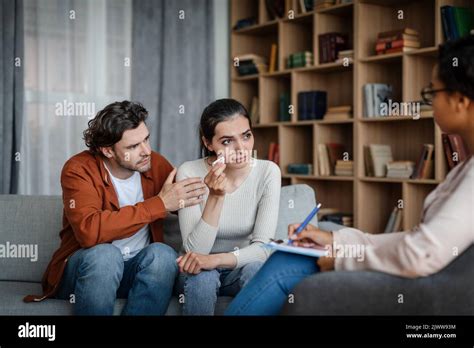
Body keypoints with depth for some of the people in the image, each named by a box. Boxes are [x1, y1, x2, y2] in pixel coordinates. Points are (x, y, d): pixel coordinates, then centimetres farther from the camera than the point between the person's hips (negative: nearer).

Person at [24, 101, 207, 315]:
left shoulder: (156, 164, -3)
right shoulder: (79, 169, -14)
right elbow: (89, 231, -31)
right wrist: (160, 204, -29)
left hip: (140, 268, 3)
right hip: (86, 267, -3)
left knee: (162, 253, -28)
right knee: (104, 254, -34)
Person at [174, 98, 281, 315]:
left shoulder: (268, 172, -13)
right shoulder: (189, 173, -17)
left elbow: (263, 247, -19)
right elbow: (195, 252, -22)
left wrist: (216, 259, -36)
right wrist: (215, 197, -34)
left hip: (240, 268, 1)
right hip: (200, 271, -1)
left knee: (256, 269, -31)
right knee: (201, 275, -34)